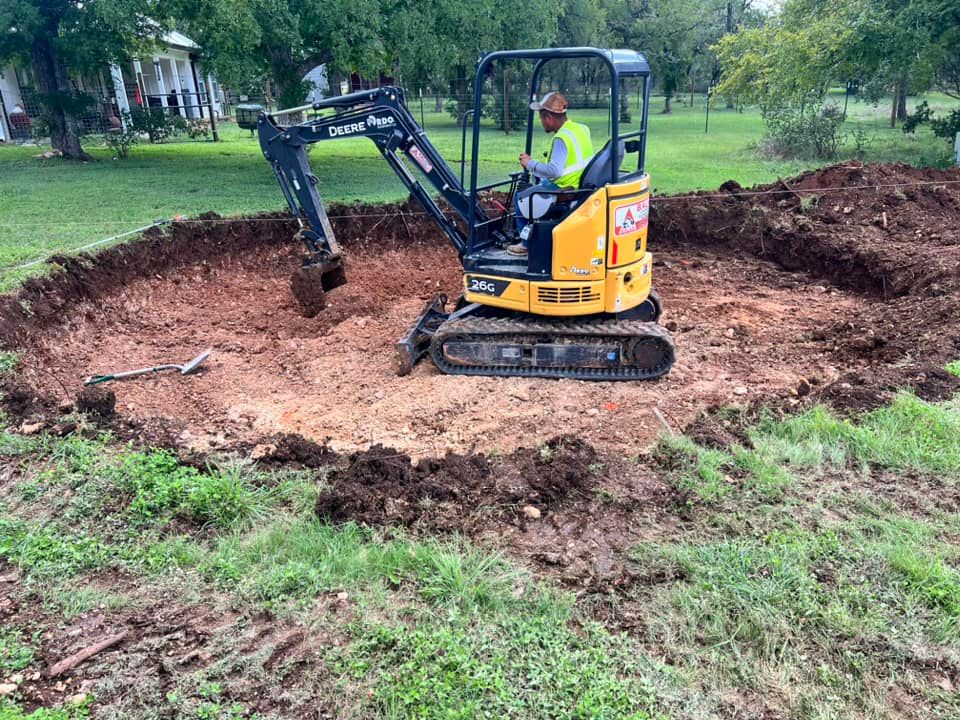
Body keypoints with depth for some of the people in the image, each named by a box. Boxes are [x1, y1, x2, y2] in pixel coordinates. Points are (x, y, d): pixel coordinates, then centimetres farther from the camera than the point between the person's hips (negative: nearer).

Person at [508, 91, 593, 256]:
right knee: (538, 182, 30)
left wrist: (530, 164, -19)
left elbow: (554, 170, -33)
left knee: (520, 198, 5)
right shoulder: (581, 129, 5)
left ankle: (527, 242, 15)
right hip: (581, 185, 9)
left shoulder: (561, 138, -23)